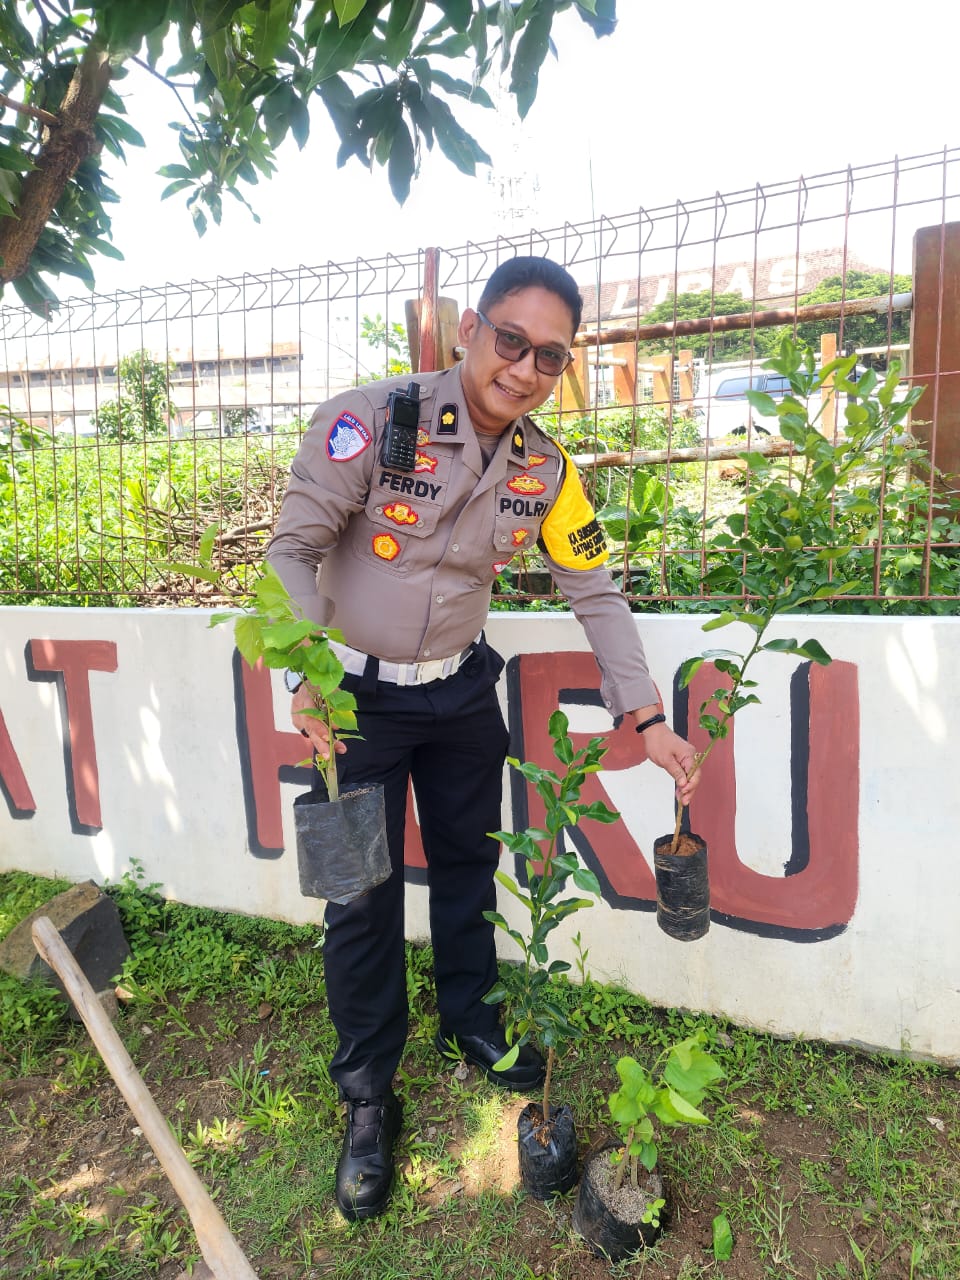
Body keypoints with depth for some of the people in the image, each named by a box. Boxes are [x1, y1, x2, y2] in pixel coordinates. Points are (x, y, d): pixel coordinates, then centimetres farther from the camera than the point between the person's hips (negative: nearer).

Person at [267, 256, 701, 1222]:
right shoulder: (371, 419, -19)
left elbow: (596, 593, -1)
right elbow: (295, 548, -17)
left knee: (467, 869, 18)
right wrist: (309, 673, -31)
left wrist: (647, 720, -7)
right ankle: (366, 1098, 26)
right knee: (362, 897, 4)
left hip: (462, 691, 4)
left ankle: (470, 1025, 45)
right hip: (357, 696, -4)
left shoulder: (547, 470, -5)